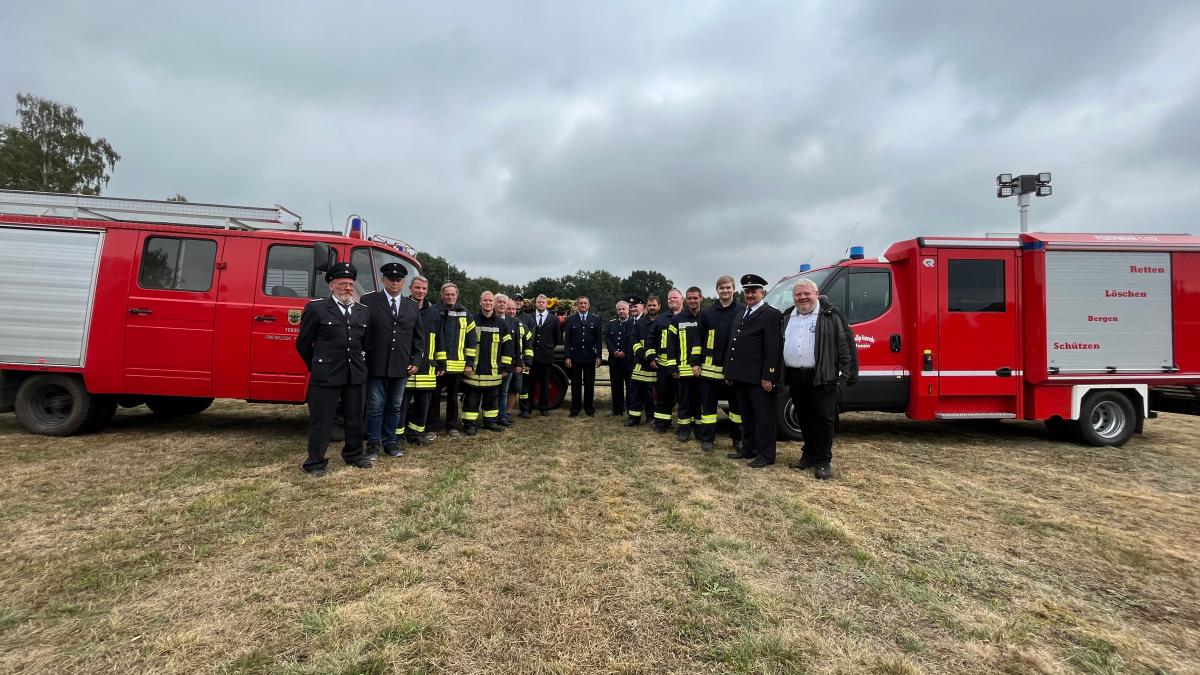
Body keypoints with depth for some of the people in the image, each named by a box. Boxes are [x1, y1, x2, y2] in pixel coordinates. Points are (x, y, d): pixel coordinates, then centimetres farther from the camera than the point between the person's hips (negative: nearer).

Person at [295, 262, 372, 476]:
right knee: (321, 420, 4)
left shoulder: (363, 312, 10)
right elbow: (303, 343, 3)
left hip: (355, 375, 5)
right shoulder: (316, 309, -4)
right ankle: (315, 462, 16)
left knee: (355, 418, 14)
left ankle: (353, 455, 30)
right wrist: (316, 367, 10)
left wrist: (359, 365, 13)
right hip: (325, 376, -4)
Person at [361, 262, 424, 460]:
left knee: (395, 406, 12)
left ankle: (390, 442, 25)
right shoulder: (368, 301, -1)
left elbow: (418, 337, 14)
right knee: (375, 406, 4)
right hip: (376, 366, -3)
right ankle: (373, 444, 16)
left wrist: (416, 361, 6)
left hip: (401, 367, 4)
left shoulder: (412, 306, 11)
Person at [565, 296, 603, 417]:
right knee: (575, 384, 5)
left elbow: (599, 339, 4)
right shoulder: (570, 319, 4)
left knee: (589, 383, 6)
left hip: (590, 356, 0)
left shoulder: (595, 319, 5)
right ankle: (575, 408, 14)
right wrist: (567, 356, -5)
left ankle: (589, 407, 17)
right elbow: (567, 339, 2)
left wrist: (598, 356, -3)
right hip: (575, 356, 0)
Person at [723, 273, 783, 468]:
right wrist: (729, 372, 15)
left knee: (763, 416, 0)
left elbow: (772, 348, -15)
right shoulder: (741, 315, 19)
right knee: (746, 415, 17)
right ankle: (748, 449, 28)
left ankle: (765, 455, 7)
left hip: (758, 377, -8)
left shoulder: (771, 315, -8)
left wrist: (768, 376, -20)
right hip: (740, 376, 9)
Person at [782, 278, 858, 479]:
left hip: (822, 378, -5)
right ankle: (809, 456, 24)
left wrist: (849, 372, -11)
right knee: (804, 419, 12)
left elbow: (846, 343, -4)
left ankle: (823, 461, 6)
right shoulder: (787, 318, 15)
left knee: (823, 419, -3)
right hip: (795, 378, 5)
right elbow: (779, 346, 18)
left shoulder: (831, 315, -1)